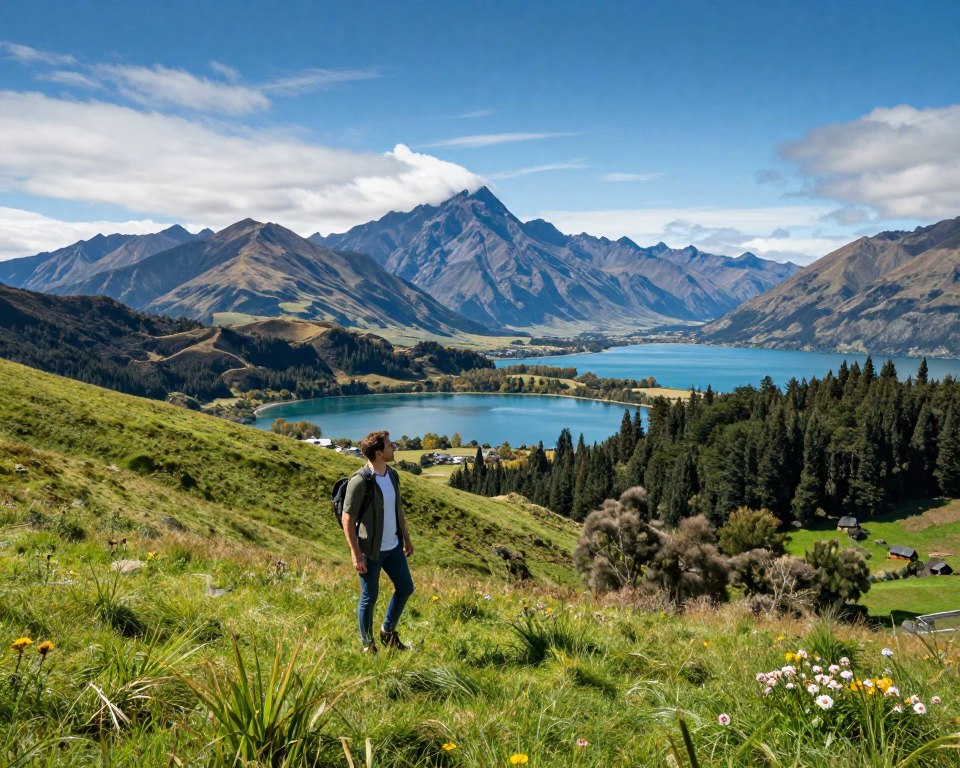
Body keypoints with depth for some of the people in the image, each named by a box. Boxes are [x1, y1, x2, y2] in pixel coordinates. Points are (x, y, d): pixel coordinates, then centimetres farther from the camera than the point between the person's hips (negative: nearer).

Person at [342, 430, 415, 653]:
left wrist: (406, 538, 18)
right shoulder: (360, 481, -21)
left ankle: (388, 631, 37)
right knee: (369, 597, 6)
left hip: (393, 546, 8)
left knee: (405, 588, 16)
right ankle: (368, 645, 25)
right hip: (370, 550, -7)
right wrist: (356, 554, -20)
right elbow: (347, 519, -19)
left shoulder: (392, 475, 3)